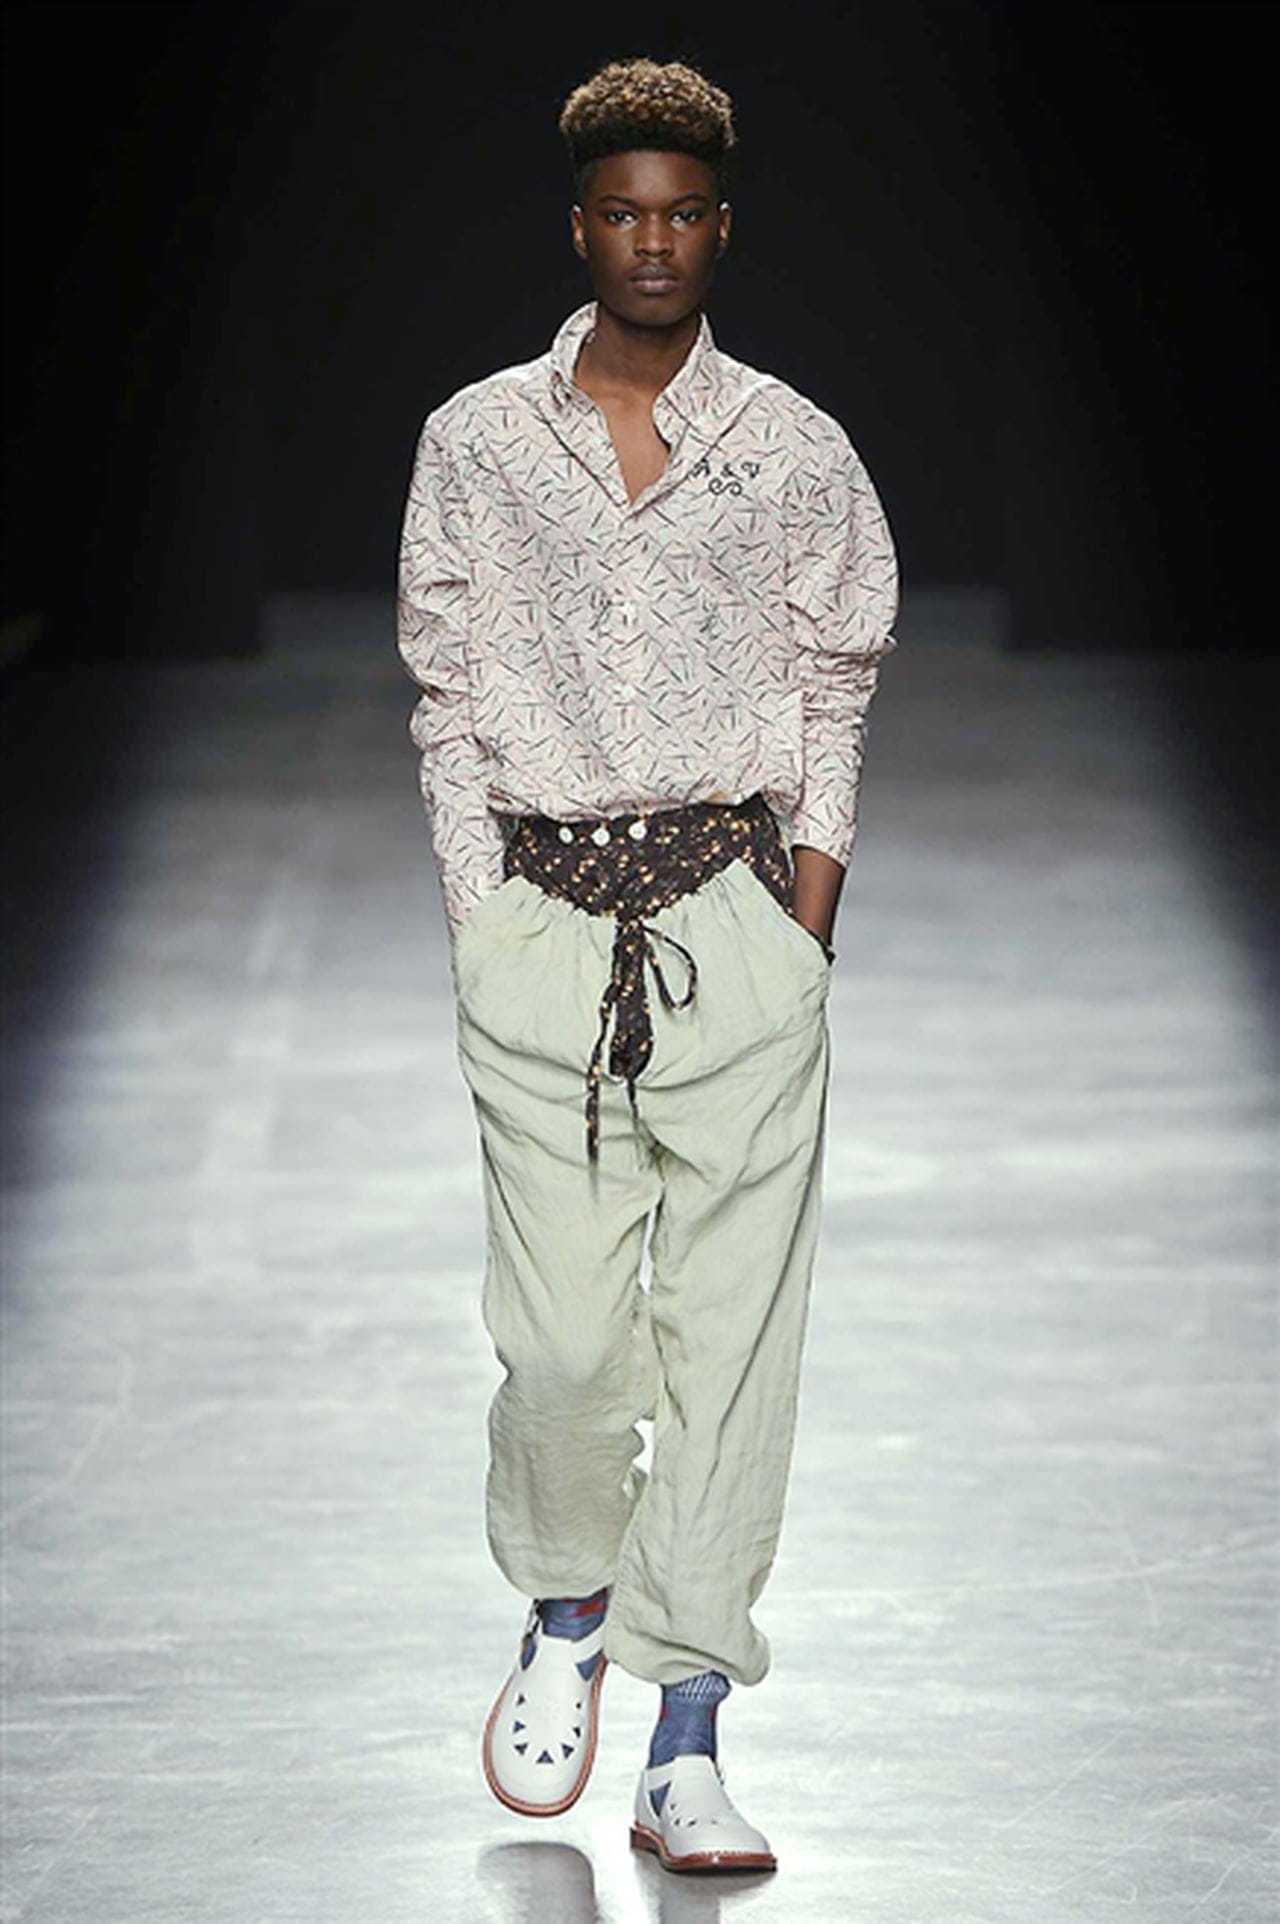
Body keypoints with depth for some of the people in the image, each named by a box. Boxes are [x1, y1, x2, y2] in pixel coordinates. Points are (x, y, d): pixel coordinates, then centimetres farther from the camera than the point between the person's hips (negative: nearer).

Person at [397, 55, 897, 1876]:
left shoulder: (796, 452, 7)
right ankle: (565, 1611, 28)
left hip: (739, 914, 0)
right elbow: (448, 697, 9)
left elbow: (835, 697, 10)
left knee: (732, 1333, -4)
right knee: (562, 1335, -4)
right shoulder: (476, 443, 7)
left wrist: (805, 921, 1)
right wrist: (480, 926, 2)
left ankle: (685, 1744, 1)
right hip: (542, 912, 0)